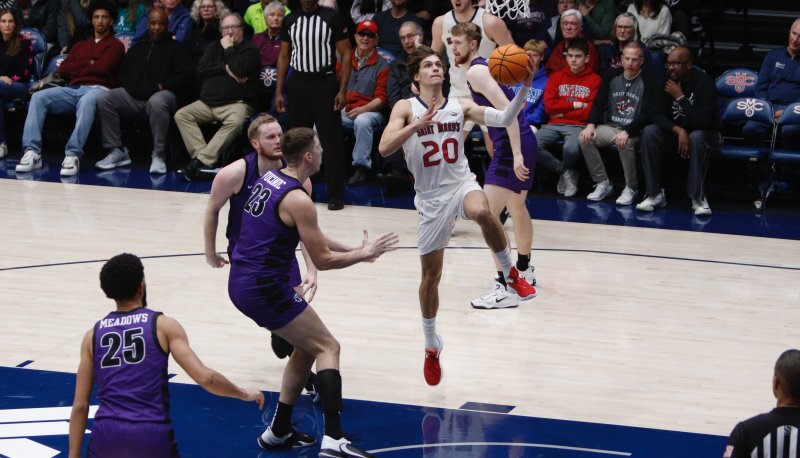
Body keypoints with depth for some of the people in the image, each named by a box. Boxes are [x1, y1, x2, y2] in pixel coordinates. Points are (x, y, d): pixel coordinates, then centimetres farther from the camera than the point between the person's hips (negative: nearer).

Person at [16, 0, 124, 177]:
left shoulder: (115, 45, 12)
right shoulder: (80, 45, 30)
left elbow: (102, 68, -6)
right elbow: (63, 70, 15)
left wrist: (77, 67, 7)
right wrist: (88, 64, 5)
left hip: (97, 88, -5)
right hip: (73, 89, 5)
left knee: (87, 101, -43)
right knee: (38, 97, -22)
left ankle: (73, 155, -50)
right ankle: (32, 152, -32)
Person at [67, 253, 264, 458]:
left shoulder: (93, 335, 13)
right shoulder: (163, 325, 5)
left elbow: (80, 405, 9)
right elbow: (204, 377, -3)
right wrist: (245, 394, 13)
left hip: (106, 434, 2)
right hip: (152, 433, -2)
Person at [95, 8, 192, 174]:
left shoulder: (176, 48, 15)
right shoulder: (137, 48, 28)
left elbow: (184, 76, 3)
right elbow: (122, 73, 28)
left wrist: (162, 86, -11)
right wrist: (130, 86, 6)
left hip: (162, 93, -5)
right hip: (133, 95, 5)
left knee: (157, 103, -42)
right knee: (104, 99, -20)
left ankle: (158, 155, -32)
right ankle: (116, 151, -17)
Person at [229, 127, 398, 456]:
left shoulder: (268, 179, 12)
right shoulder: (298, 200, -16)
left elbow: (309, 236, 24)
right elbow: (322, 260, -11)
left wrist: (352, 250, 23)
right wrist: (364, 254, 3)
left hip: (241, 282, 9)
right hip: (264, 288, -9)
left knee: (307, 346, 21)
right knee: (327, 348, -2)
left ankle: (278, 432, 25)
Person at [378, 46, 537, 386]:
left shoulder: (460, 106, 3)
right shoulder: (406, 108, -4)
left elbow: (503, 119, -6)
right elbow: (385, 147, -18)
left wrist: (524, 88, -20)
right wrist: (419, 123, -29)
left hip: (462, 184, 0)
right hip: (431, 198, 0)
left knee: (482, 212, -38)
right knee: (431, 275, 6)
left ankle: (511, 275, -18)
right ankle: (431, 346, 27)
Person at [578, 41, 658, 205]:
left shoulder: (648, 83, -7)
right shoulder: (611, 77, 7)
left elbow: (648, 115, -15)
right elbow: (598, 104, 7)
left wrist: (627, 132, -30)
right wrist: (591, 124, -13)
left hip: (634, 131, -5)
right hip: (610, 126, 5)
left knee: (624, 143, -38)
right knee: (585, 138, -22)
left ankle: (631, 188, -16)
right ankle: (603, 183, -8)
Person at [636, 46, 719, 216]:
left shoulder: (704, 81, -20)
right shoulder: (666, 81, -7)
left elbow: (703, 121, -28)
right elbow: (658, 115, -10)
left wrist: (680, 97, -29)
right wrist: (678, 131, -27)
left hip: (705, 133, -4)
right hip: (674, 132, 4)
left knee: (697, 137, -38)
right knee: (649, 132, -23)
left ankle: (698, 197, -28)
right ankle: (655, 194, -19)